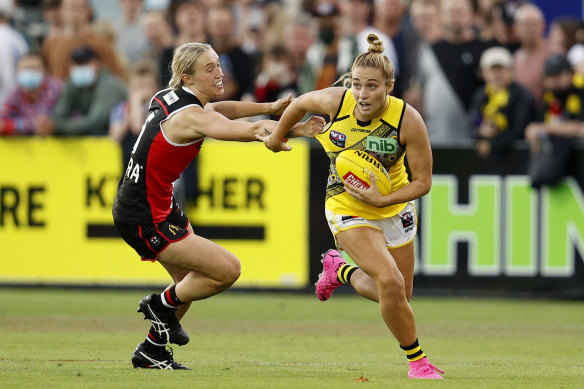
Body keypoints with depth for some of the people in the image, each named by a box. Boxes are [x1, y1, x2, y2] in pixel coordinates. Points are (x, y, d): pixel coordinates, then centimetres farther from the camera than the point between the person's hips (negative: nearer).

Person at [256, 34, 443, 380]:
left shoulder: (409, 120, -24)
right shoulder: (336, 101, -22)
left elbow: (423, 181, -15)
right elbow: (301, 104, 1)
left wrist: (382, 199, -29)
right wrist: (277, 137, 16)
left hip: (394, 207, 2)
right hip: (348, 209, -2)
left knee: (397, 294, 14)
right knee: (391, 285, -21)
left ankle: (341, 271, 43)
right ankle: (416, 359, 1)